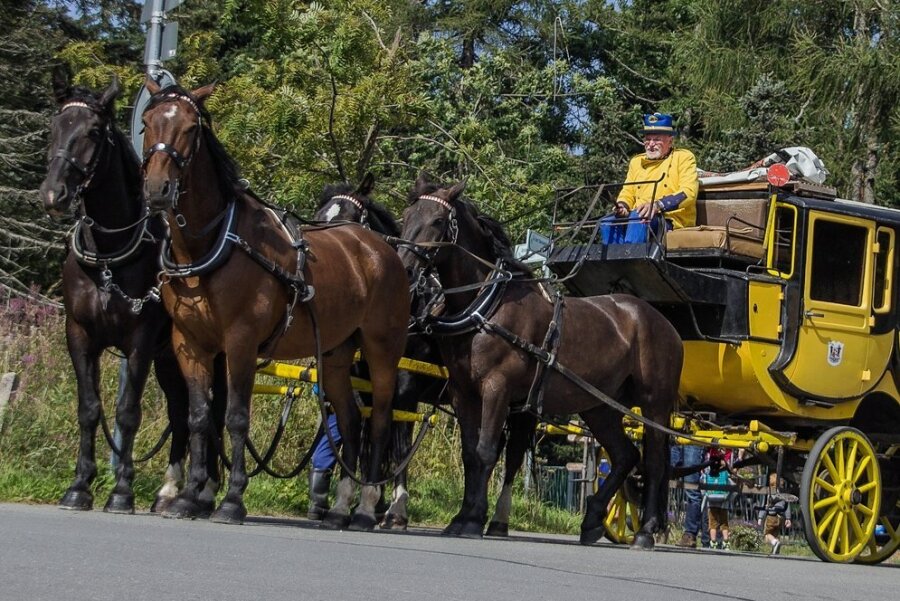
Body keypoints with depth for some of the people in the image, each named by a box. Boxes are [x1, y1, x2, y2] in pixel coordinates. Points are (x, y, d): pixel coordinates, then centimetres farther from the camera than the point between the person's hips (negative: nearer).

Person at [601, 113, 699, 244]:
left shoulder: (684, 157, 6)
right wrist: (622, 205, -3)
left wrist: (658, 205, -26)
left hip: (672, 221, -6)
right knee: (607, 223, -22)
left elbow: (689, 193, -9)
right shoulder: (637, 162, 24)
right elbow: (628, 193, 23)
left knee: (637, 218, -35)